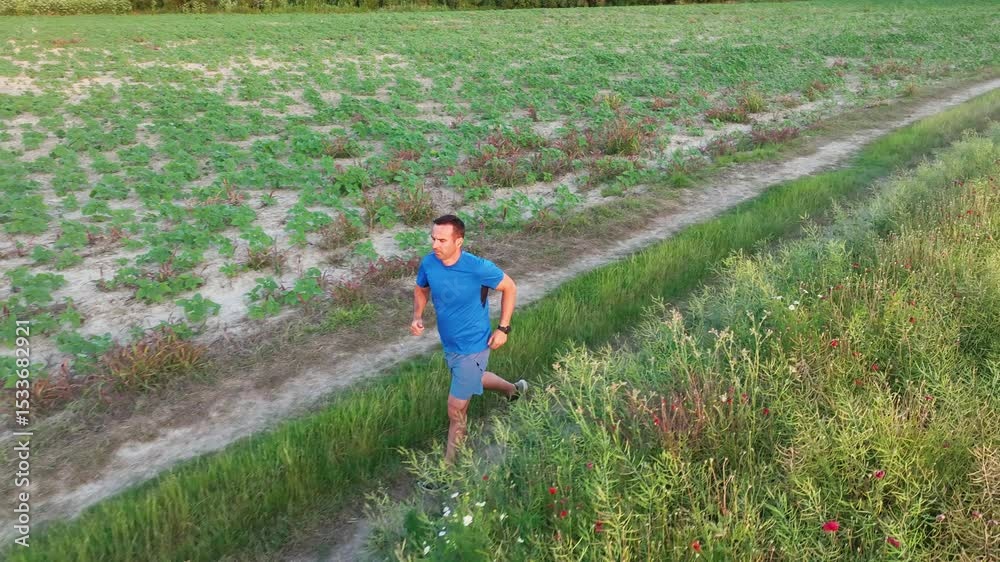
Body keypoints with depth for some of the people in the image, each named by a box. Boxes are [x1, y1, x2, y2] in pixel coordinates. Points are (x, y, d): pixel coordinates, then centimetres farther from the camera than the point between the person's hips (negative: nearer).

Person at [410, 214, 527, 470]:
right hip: (449, 344, 7)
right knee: (473, 379, 33)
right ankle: (515, 389, 61)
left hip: (472, 346, -7)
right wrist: (417, 317, -10)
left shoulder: (478, 267, -28)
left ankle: (449, 464, 20)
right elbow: (421, 290, 8)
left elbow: (509, 288, -11)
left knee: (456, 410, 0)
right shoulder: (428, 263, -13)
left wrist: (503, 328, -12)